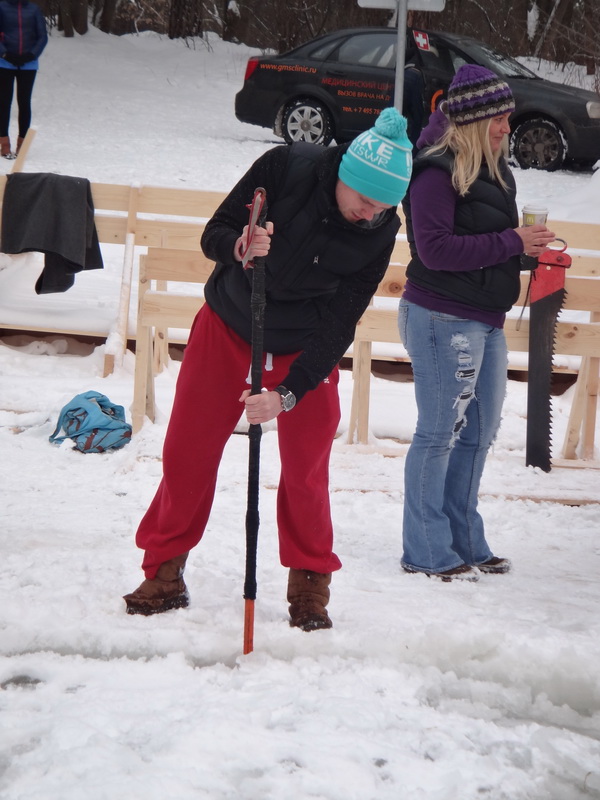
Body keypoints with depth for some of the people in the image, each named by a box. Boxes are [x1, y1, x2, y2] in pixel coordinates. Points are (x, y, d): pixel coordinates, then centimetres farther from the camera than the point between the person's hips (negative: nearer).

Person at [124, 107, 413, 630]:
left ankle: (310, 586, 15)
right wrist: (239, 245, -38)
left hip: (306, 350, 0)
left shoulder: (380, 233, -20)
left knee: (306, 469, -3)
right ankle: (164, 573, 17)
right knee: (187, 453, 3)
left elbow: (337, 327, -19)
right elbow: (213, 234, -14)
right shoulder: (286, 168, -23)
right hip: (228, 328, 1)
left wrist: (288, 393, -29)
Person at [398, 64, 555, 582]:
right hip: (442, 319, -9)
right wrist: (512, 242, -19)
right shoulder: (436, 173, -14)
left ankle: (464, 542, 26)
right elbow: (436, 248, -22)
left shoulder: (493, 170, 13)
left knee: (479, 432, 15)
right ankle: (426, 552, 6)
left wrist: (530, 248, 1)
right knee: (440, 433, -2)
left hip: (485, 322, 9)